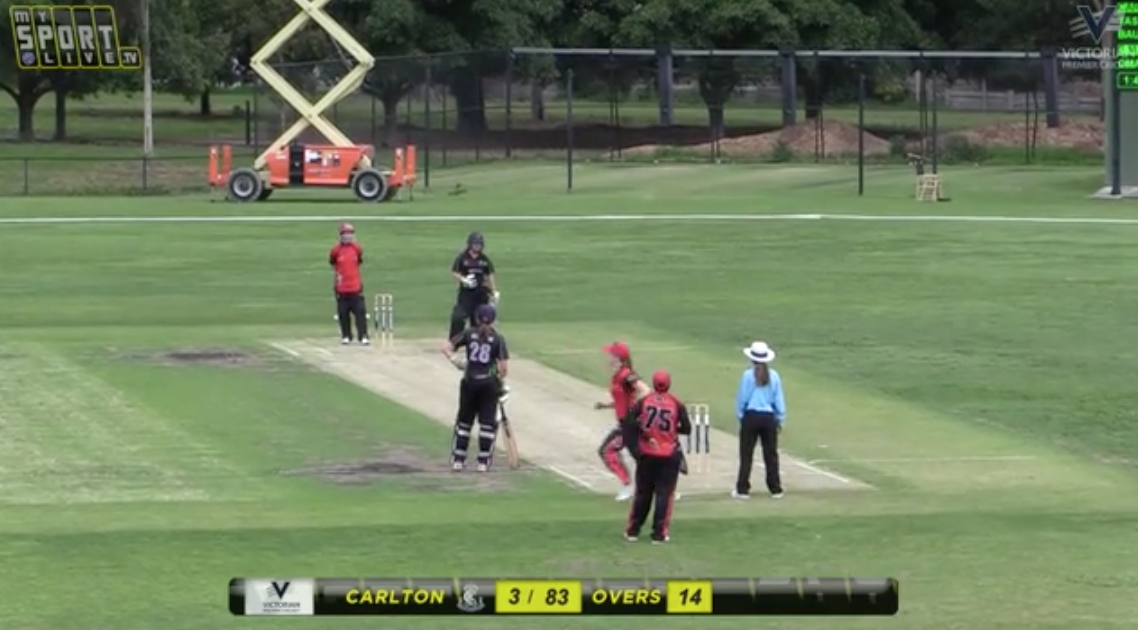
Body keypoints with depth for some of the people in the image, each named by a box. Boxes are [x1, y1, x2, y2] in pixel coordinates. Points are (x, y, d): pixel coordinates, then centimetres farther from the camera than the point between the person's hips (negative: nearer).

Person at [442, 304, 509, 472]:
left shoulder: (468, 334, 2)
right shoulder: (498, 338, -4)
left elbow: (446, 347, -5)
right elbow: (504, 366, -9)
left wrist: (454, 359, 2)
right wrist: (500, 380, 7)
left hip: (469, 382, 2)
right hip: (488, 383, -2)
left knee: (464, 421, 13)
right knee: (487, 422, 6)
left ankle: (458, 460, 14)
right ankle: (483, 462, 5)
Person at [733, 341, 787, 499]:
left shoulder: (748, 375, -9)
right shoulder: (773, 376, 0)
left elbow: (742, 398, -5)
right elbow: (779, 399, 5)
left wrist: (740, 415, 7)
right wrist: (780, 419, 14)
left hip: (751, 416, -3)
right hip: (768, 417, 3)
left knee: (746, 454, 4)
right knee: (771, 454, 9)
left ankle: (743, 489, 5)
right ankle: (775, 489, 12)